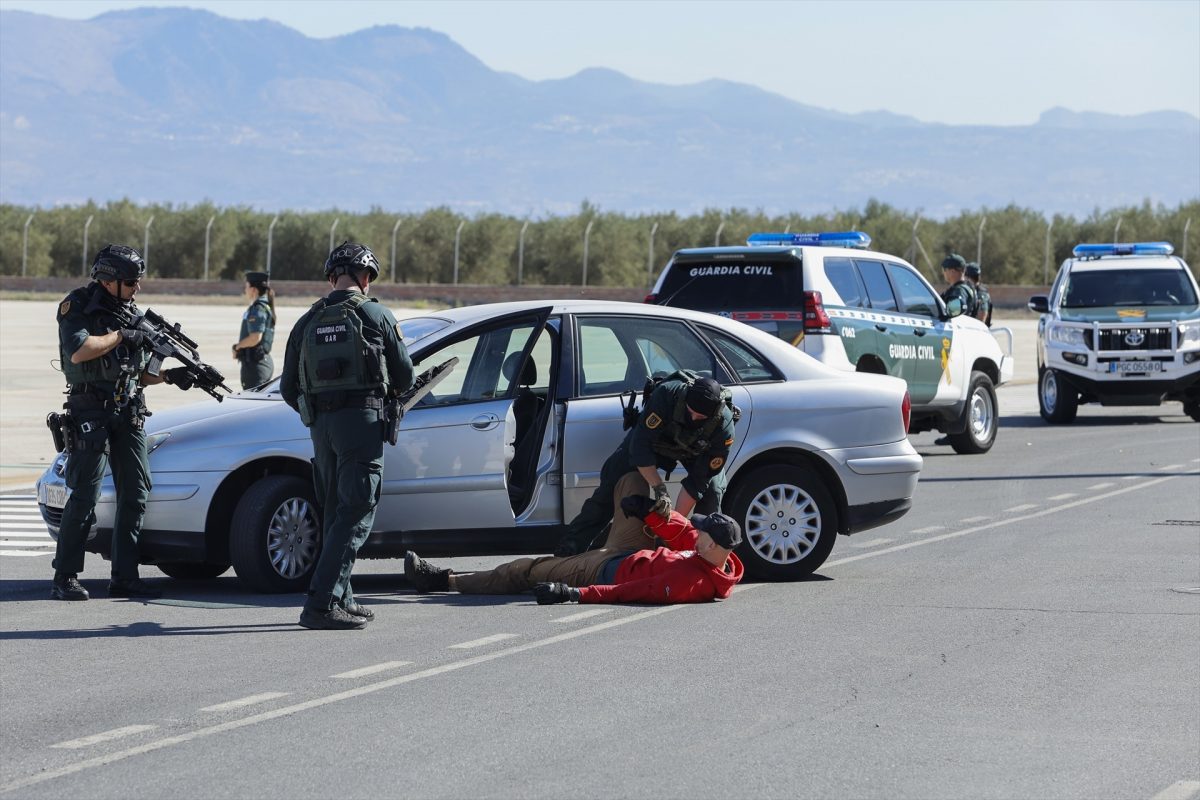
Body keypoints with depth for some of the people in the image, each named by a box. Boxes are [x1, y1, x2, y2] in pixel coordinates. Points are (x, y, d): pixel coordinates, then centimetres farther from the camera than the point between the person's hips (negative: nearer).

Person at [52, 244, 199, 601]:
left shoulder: (132, 312, 14)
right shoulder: (77, 307, -6)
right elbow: (78, 351, -24)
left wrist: (169, 376, 2)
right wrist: (120, 335, -15)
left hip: (128, 413, 7)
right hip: (91, 412, -7)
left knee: (135, 494, 4)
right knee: (84, 497, -8)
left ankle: (124, 577, 10)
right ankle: (65, 579, -3)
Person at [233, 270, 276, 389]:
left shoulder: (257, 310, -16)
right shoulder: (266, 307, 16)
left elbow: (255, 337, -26)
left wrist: (237, 346, -10)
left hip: (254, 363, -10)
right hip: (266, 360, 10)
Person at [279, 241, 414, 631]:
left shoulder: (307, 322, 12)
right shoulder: (376, 315, -1)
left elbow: (288, 388, 14)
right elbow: (404, 375, 6)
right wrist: (388, 393, 28)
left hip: (320, 424, 5)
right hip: (362, 419, -5)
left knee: (336, 514, 17)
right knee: (355, 515, -6)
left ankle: (342, 601, 19)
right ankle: (321, 604, -16)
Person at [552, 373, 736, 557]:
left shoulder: (724, 428, -38)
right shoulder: (667, 393, -43)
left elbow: (698, 480, -32)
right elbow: (641, 445, -39)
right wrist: (660, 489, -45)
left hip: (695, 450, 1)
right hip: (654, 437, -1)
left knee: (712, 489, -23)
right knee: (613, 477, -9)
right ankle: (569, 548, -2)